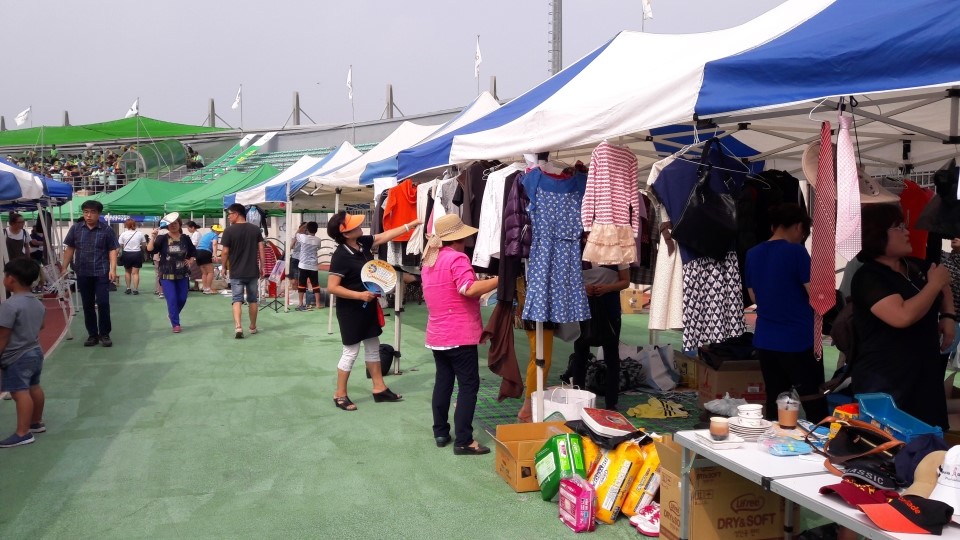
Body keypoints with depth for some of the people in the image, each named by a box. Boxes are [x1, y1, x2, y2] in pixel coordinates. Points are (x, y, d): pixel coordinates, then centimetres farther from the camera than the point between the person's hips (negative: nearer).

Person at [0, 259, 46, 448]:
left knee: (20, 392, -7)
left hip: (16, 358, -9)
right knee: (34, 388, 19)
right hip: (35, 352, 9)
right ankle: (36, 422, 33)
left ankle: (23, 433, -6)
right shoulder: (38, 304, 6)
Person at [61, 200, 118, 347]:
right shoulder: (76, 228, 5)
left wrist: (113, 269, -13)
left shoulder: (106, 229, -3)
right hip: (82, 273, 3)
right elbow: (69, 249, 10)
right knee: (87, 305, 9)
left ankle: (104, 334, 7)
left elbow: (112, 250, -3)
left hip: (101, 273, -3)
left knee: (103, 303, -4)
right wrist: (64, 268, 6)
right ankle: (92, 335, 18)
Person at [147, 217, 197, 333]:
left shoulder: (185, 238, 3)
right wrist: (153, 238, -27)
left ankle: (172, 315, 38)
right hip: (167, 275, -3)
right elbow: (150, 250, -17)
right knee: (172, 299, -8)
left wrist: (190, 261, 3)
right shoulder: (162, 238, -6)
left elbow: (193, 252, 19)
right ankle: (175, 324, 2)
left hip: (182, 274, 3)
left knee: (182, 299, 10)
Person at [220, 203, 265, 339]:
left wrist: (224, 267, 8)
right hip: (253, 272, 3)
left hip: (236, 272, -3)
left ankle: (238, 327, -17)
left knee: (237, 300, -1)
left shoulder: (229, 231, -8)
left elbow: (225, 252, -7)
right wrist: (262, 267, 8)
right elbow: (261, 250, 0)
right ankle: (253, 327, 23)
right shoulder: (256, 229, 1)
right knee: (252, 300, 14)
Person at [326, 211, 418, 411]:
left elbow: (384, 236, 10)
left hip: (368, 305, 8)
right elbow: (332, 287, -25)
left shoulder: (363, 242, -3)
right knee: (351, 351, 1)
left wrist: (410, 225, 10)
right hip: (350, 309, -8)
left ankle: (379, 389, 26)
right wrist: (359, 295, -27)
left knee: (373, 347, 15)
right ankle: (340, 395, 14)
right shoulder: (340, 256, -25)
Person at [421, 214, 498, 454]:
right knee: (468, 385, -3)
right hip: (460, 335, -8)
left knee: (443, 382, 15)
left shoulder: (429, 260, 13)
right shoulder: (457, 258, -14)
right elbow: (469, 289, -28)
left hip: (437, 334, 8)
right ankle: (463, 441, -3)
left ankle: (440, 432, 22)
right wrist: (500, 279, -25)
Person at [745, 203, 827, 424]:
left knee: (774, 402, 11)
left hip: (764, 340, 6)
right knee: (815, 405, 2)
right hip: (798, 340, -6)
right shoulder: (796, 252, -12)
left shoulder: (752, 254, 6)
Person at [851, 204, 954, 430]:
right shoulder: (868, 277, -17)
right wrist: (934, 283, -16)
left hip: (924, 375, 8)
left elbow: (944, 286, 30)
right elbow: (904, 316, -31)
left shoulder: (915, 266, 8)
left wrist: (948, 316, 10)